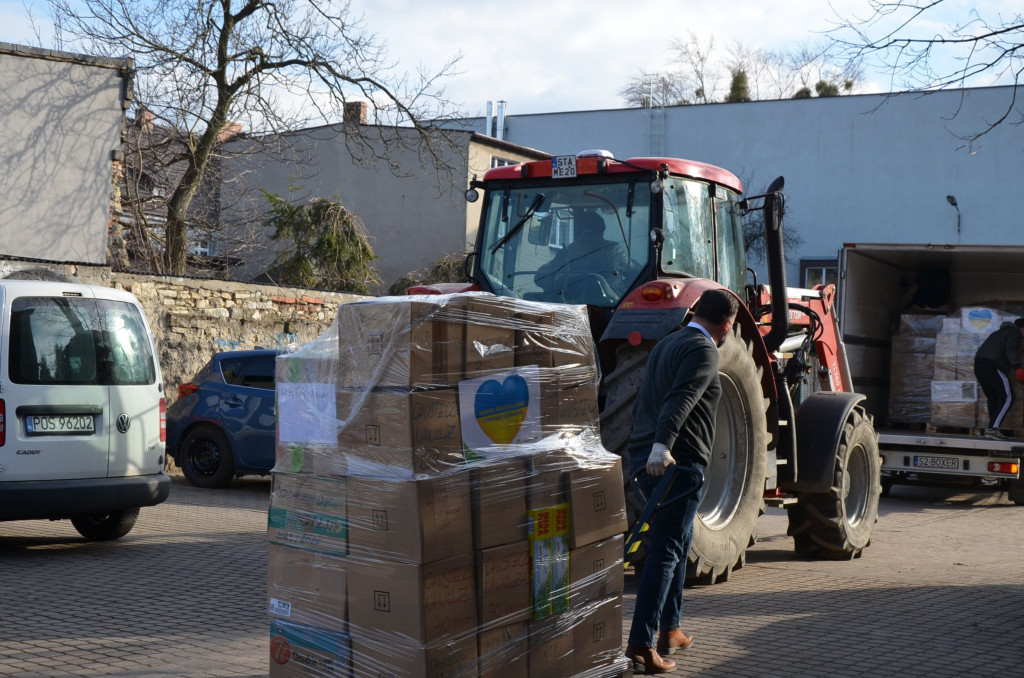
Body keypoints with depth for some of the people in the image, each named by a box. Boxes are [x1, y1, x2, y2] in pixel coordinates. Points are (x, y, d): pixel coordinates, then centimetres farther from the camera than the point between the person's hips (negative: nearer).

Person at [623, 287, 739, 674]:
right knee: (665, 551, -8)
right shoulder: (703, 351, -9)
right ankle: (641, 643, -13)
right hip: (677, 462, -9)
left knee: (678, 541, 22)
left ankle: (669, 629, 29)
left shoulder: (665, 345, 20)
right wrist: (662, 444, -35)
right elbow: (680, 399, -25)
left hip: (643, 457, 9)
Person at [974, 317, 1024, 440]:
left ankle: (993, 429, 8)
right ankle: (992, 429, -17)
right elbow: (1010, 349, -14)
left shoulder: (999, 333, 32)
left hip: (978, 365, 9)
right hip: (993, 366, -9)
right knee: (1007, 398, -6)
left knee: (993, 397, 18)